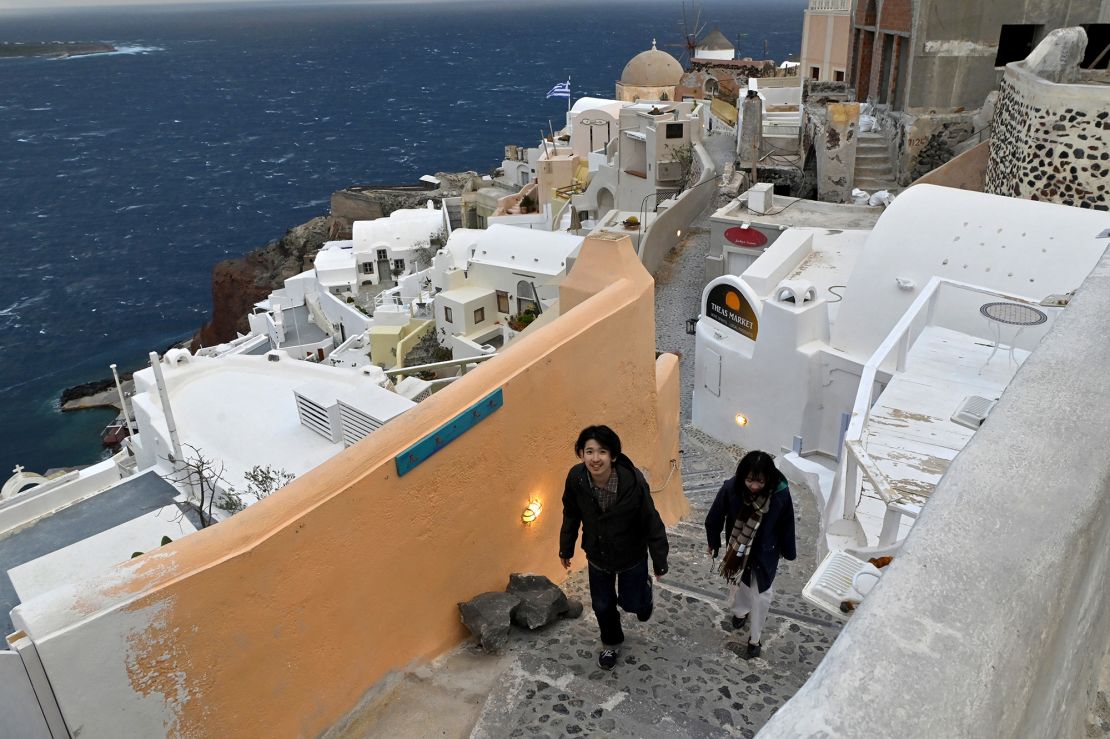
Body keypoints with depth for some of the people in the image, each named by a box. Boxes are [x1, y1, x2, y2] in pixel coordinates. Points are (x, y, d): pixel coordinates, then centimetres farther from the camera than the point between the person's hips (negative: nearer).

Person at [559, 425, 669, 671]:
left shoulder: (633, 480, -34)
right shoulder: (576, 478, -25)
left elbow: (651, 522, -19)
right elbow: (571, 515, -5)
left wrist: (659, 562, -10)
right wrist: (566, 548, 7)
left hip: (631, 556, -2)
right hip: (597, 555, 3)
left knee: (632, 603, 17)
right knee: (602, 605, 20)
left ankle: (643, 589, 54)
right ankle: (611, 643, 50)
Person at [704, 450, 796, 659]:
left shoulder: (780, 494, -29)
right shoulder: (731, 488, -29)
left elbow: (786, 525, -11)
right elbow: (715, 518, -12)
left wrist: (788, 552, 3)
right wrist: (713, 543, 2)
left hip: (765, 553, -1)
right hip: (737, 549, 1)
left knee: (761, 595, 16)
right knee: (737, 584, 26)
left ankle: (755, 639, 38)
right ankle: (740, 611, 58)